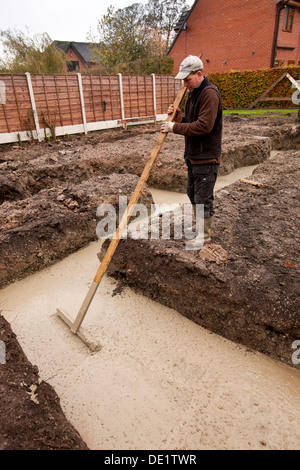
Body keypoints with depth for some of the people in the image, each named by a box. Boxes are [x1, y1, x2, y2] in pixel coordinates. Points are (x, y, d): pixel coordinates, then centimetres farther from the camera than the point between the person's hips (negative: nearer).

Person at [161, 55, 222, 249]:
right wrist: (178, 117, 0)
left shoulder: (210, 93, -17)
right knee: (193, 193, 19)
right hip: (193, 155, 10)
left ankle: (204, 235, 14)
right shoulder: (194, 93, 15)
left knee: (203, 198, -1)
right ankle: (203, 225, 36)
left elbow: (204, 125, -26)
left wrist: (175, 127, -20)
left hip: (207, 158, -10)